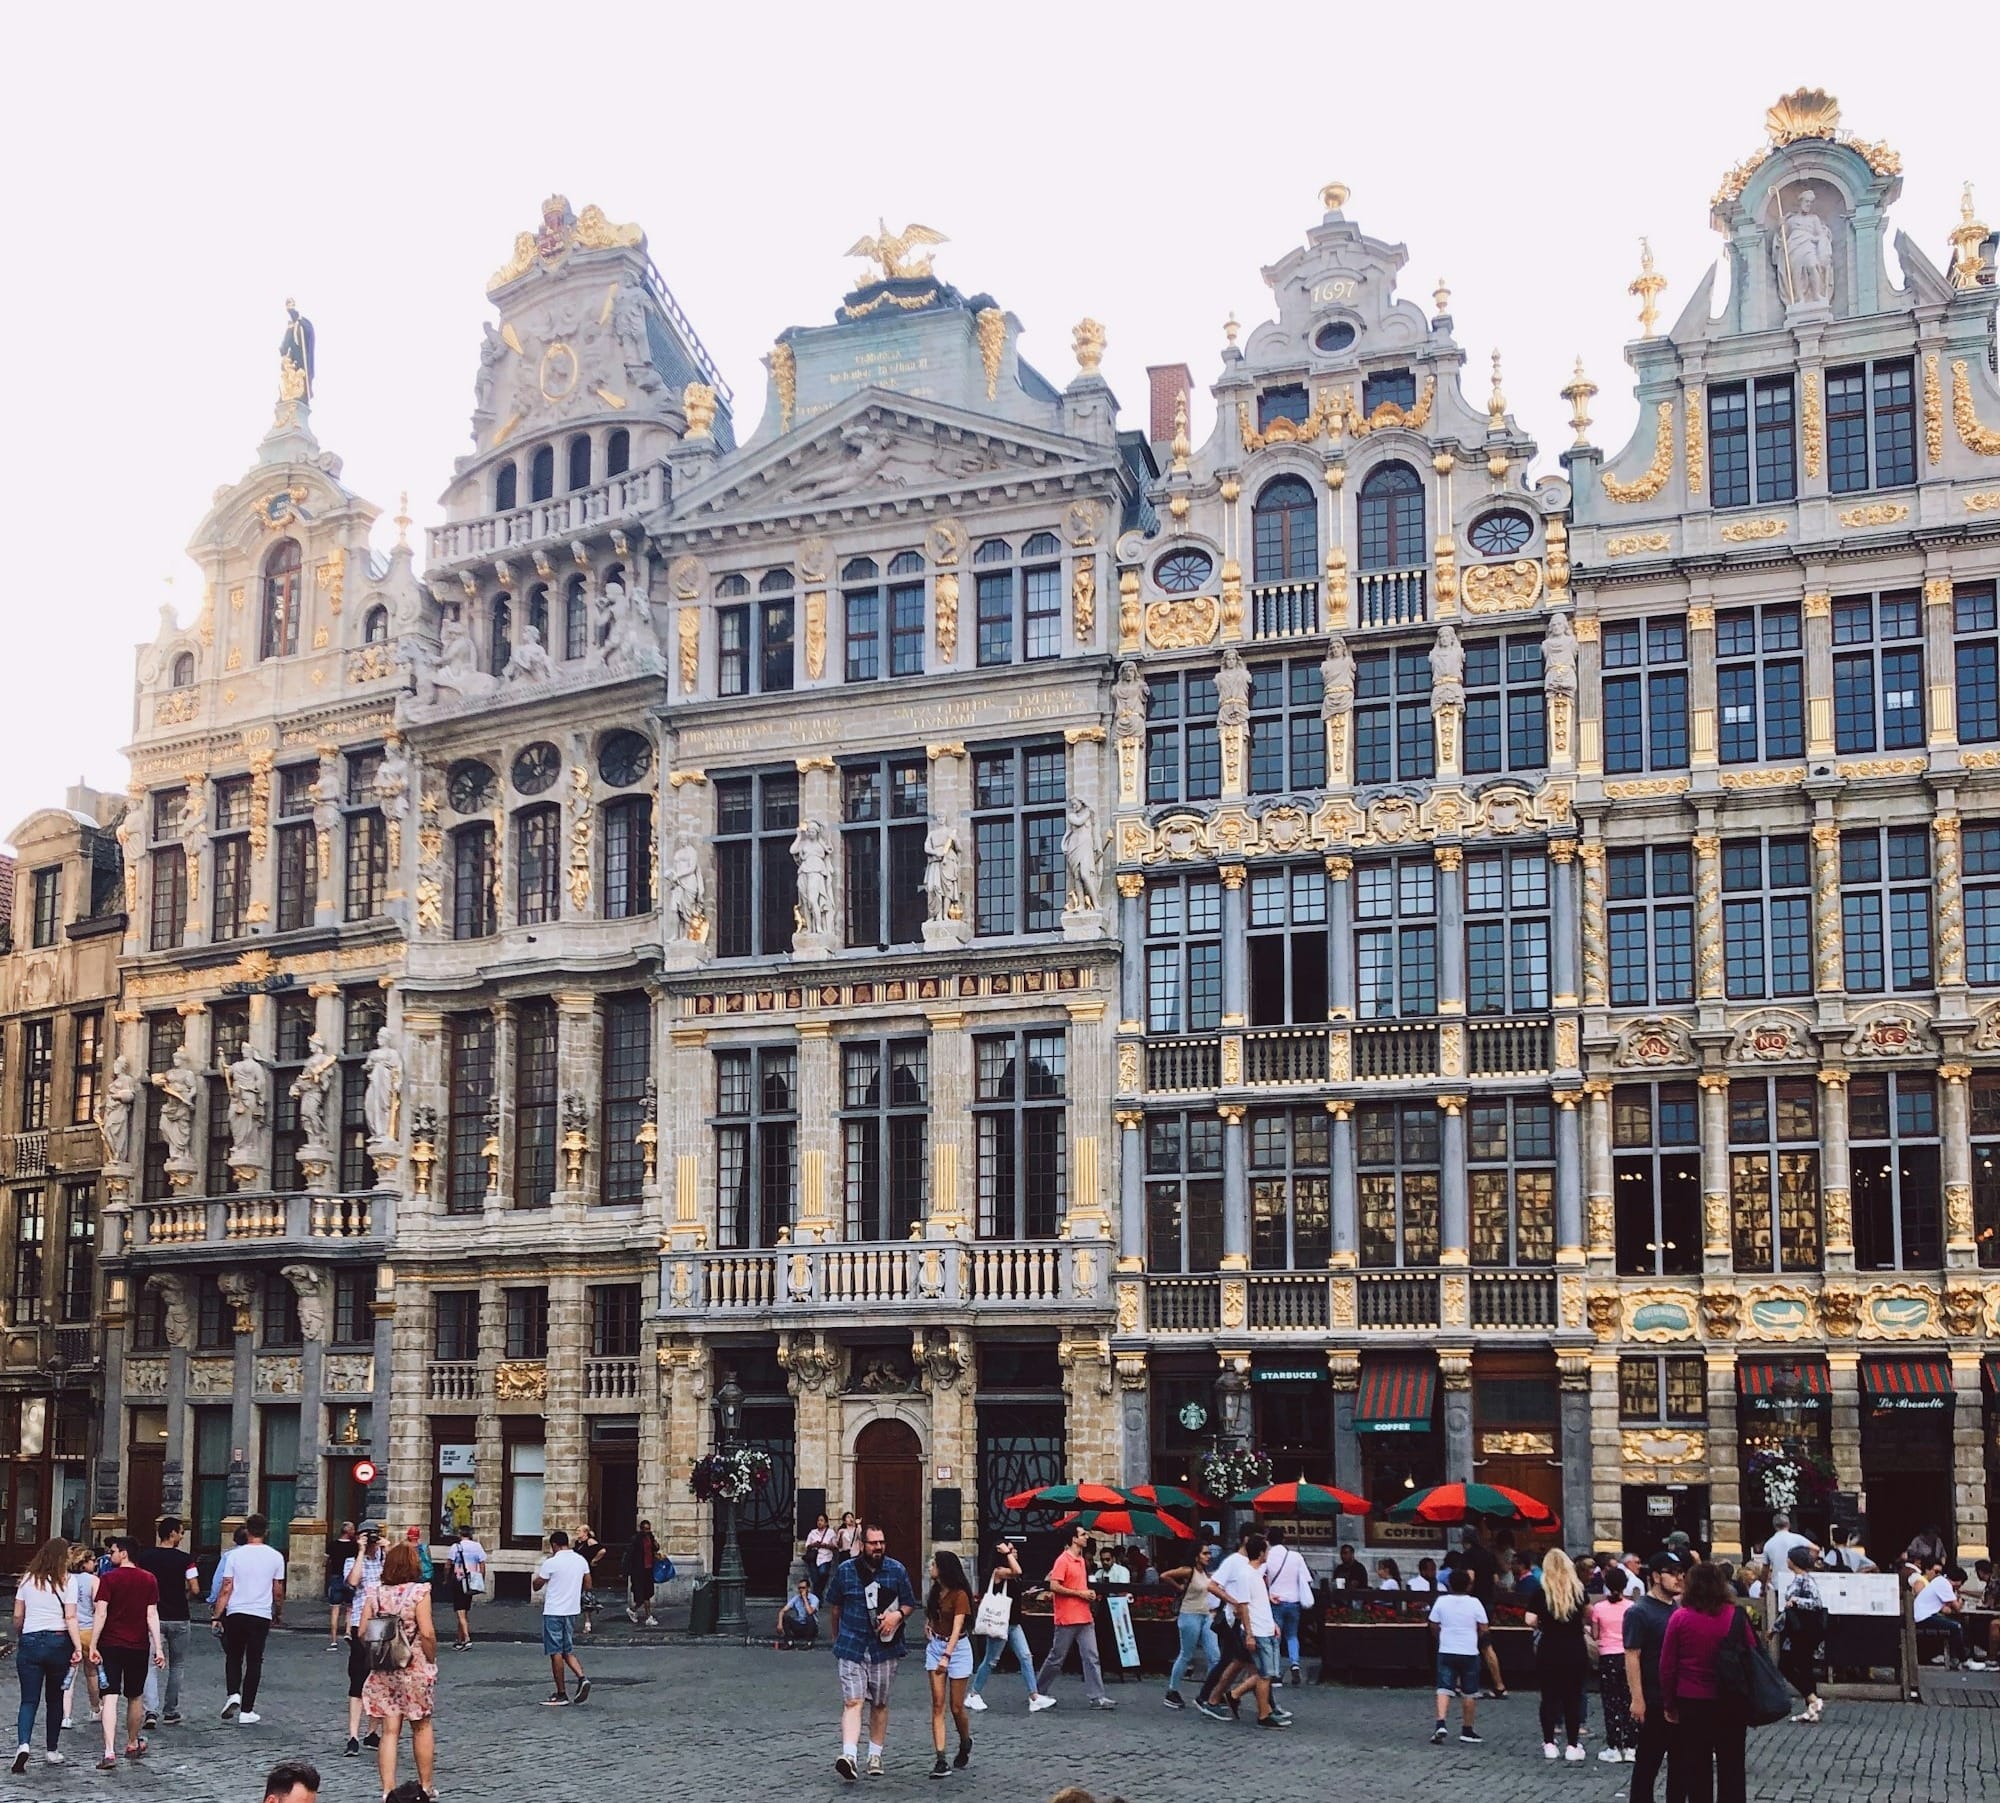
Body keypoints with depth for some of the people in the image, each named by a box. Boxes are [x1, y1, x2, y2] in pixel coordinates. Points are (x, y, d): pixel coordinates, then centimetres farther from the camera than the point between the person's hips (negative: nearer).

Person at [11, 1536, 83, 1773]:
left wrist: (18, 1640, 23)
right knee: (54, 1698, 14)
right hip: (59, 1642, -1)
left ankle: (23, 1744, -21)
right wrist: (78, 1647, -10)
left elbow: (17, 1616, 7)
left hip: (30, 1641, 1)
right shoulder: (66, 1581, -5)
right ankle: (51, 1751, 20)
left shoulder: (28, 1579, 3)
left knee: (29, 1700, 2)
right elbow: (70, 1618, -11)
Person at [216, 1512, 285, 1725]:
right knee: (254, 1662, 5)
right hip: (261, 1615, 0)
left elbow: (226, 1589, -4)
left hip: (236, 1614, 0)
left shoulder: (235, 1555, -2)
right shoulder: (275, 1557, 0)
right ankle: (246, 1712, 5)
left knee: (233, 1657, 18)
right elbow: (278, 1592, 6)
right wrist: (279, 1613, 22)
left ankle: (234, 1695, -4)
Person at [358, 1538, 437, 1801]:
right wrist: (431, 1661, -3)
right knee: (422, 1728, 14)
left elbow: (362, 1633, 1)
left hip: (383, 1671, 3)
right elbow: (427, 1633, -16)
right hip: (415, 1670, -3)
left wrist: (377, 1652, 14)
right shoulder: (419, 1592, -11)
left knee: (390, 1732, 5)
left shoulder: (375, 1593, 1)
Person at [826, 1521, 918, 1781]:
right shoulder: (845, 1570, -1)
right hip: (851, 1647, -1)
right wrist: (837, 1638, 20)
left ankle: (875, 1755, 24)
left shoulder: (897, 1570, 1)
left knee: (880, 1704, 11)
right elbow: (834, 1605, 13)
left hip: (884, 1648, 2)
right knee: (852, 1702, -13)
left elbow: (910, 1604, 8)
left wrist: (898, 1615, -14)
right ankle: (849, 1756, -23)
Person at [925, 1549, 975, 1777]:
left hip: (957, 1648, -6)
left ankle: (965, 1745, 30)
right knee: (938, 1705, -5)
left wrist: (947, 1656, -35)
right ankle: (940, 1760, -9)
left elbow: (957, 1628, -25)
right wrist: (928, 1627, 8)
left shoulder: (959, 1595, -15)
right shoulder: (935, 1592, 7)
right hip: (935, 1646, 6)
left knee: (956, 1707, 1)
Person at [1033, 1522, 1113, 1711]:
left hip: (1084, 1618, 7)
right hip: (1067, 1619, -7)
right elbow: (1054, 1586, -19)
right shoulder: (1063, 1560, -12)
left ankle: (1097, 1697, -3)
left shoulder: (1081, 1560, 14)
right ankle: (1039, 1691, 20)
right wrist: (1079, 1593, -16)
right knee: (1056, 1658, 4)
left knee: (1092, 1657, -1)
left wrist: (1088, 1593, 7)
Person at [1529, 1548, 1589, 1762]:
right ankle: (1572, 1746, 9)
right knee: (1573, 1697, 8)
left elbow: (1530, 1620, -12)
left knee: (1549, 1696, 8)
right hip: (1575, 1650, 1)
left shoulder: (1541, 1591, -7)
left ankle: (1549, 1744, 10)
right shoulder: (1578, 1590, -2)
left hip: (1548, 1649, -1)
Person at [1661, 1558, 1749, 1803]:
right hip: (1730, 1701, 1)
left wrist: (1669, 1703, 7)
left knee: (1696, 1767, 9)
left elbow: (1667, 1665, -3)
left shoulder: (1680, 1618, -7)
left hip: (1692, 1703, -1)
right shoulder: (1735, 1616, -6)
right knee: (1731, 1765, 10)